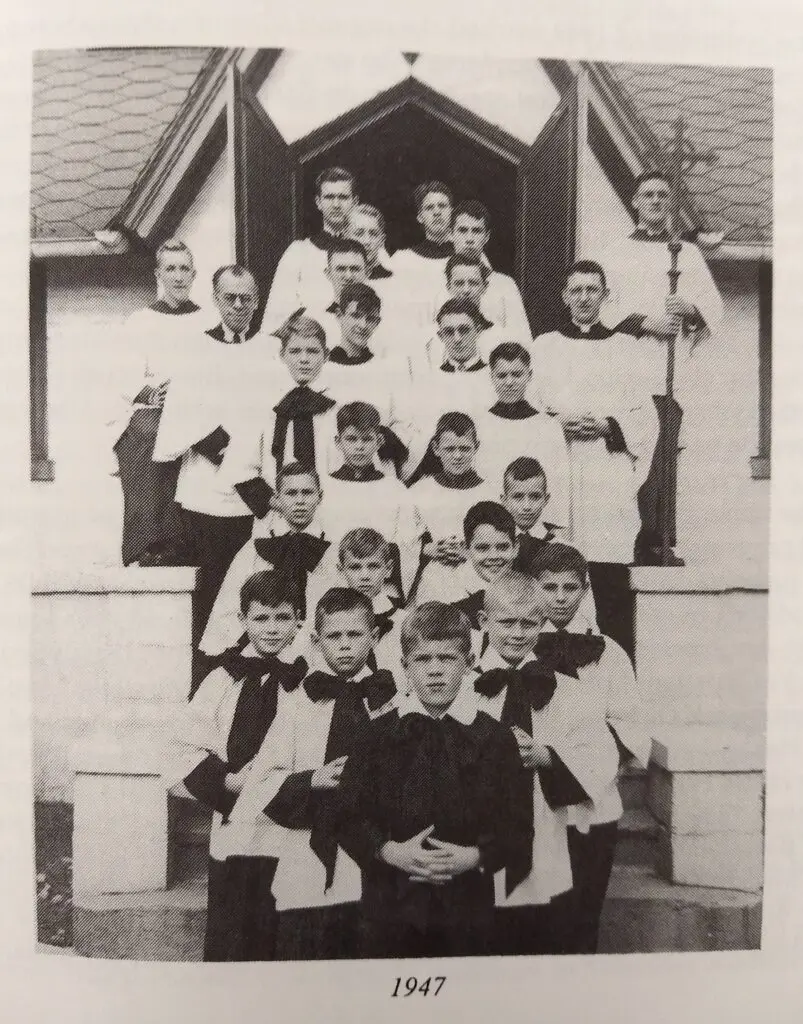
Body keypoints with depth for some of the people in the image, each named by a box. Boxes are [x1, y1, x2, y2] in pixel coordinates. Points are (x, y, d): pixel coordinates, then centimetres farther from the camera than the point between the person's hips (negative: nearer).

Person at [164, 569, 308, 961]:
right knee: (228, 944, 13)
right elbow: (183, 760, 1)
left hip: (295, 839, -1)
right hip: (234, 837, 2)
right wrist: (227, 781, -13)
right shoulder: (223, 681, 3)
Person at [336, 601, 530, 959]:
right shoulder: (378, 735, -2)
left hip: (467, 907, 0)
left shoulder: (495, 738, -4)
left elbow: (516, 825, -1)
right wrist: (389, 851, -16)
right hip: (389, 906, 0)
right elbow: (348, 817, -1)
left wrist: (475, 856, -17)